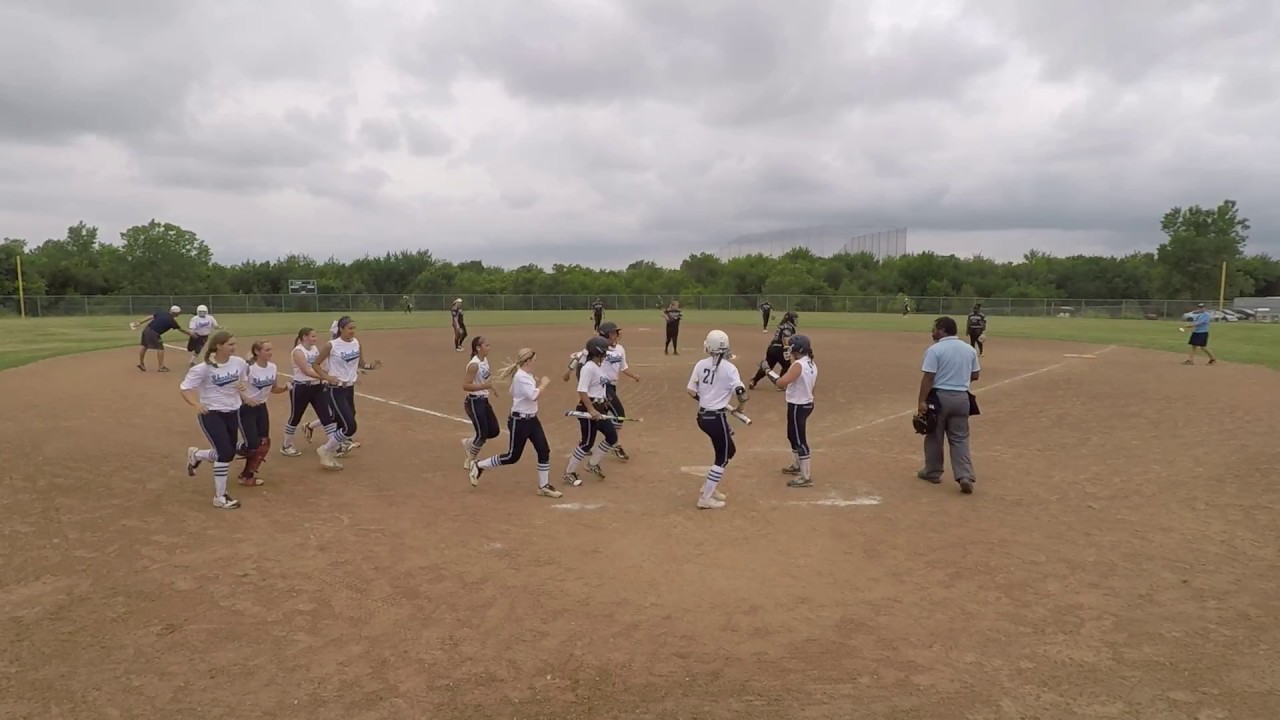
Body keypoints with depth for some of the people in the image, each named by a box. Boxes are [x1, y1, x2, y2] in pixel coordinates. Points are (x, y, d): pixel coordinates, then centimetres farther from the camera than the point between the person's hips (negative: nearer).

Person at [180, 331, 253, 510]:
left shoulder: (239, 363, -5)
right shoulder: (204, 368, -19)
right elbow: (184, 388, -13)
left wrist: (243, 392, -6)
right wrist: (196, 404, -29)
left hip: (232, 412, 6)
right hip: (211, 413, -6)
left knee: (228, 454, 14)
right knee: (225, 453, -14)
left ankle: (195, 455, 47)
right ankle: (220, 498, 2)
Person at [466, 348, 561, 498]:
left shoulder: (526, 376, 10)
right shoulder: (521, 377, -20)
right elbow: (534, 396, -27)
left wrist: (540, 384, 4)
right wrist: (544, 383, -14)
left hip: (532, 419, 9)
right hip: (519, 421, -9)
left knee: (544, 451, 3)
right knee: (513, 456, 1)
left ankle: (544, 486, 12)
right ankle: (479, 466, 19)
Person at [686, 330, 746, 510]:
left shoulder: (700, 364, 1)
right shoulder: (729, 368, -13)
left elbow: (691, 391, 3)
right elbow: (741, 393, -19)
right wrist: (740, 406, 2)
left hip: (702, 416, 7)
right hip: (717, 418, -7)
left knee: (729, 450, 24)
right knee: (722, 457, 8)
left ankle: (709, 487, 29)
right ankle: (705, 498, 9)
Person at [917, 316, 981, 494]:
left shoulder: (935, 349, -12)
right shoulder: (969, 349, 7)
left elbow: (928, 378, -16)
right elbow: (975, 375, 12)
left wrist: (922, 401, -15)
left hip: (939, 397, -4)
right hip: (962, 398, 5)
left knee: (934, 436, 11)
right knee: (960, 438, 8)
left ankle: (933, 472, 24)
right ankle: (965, 476, -5)